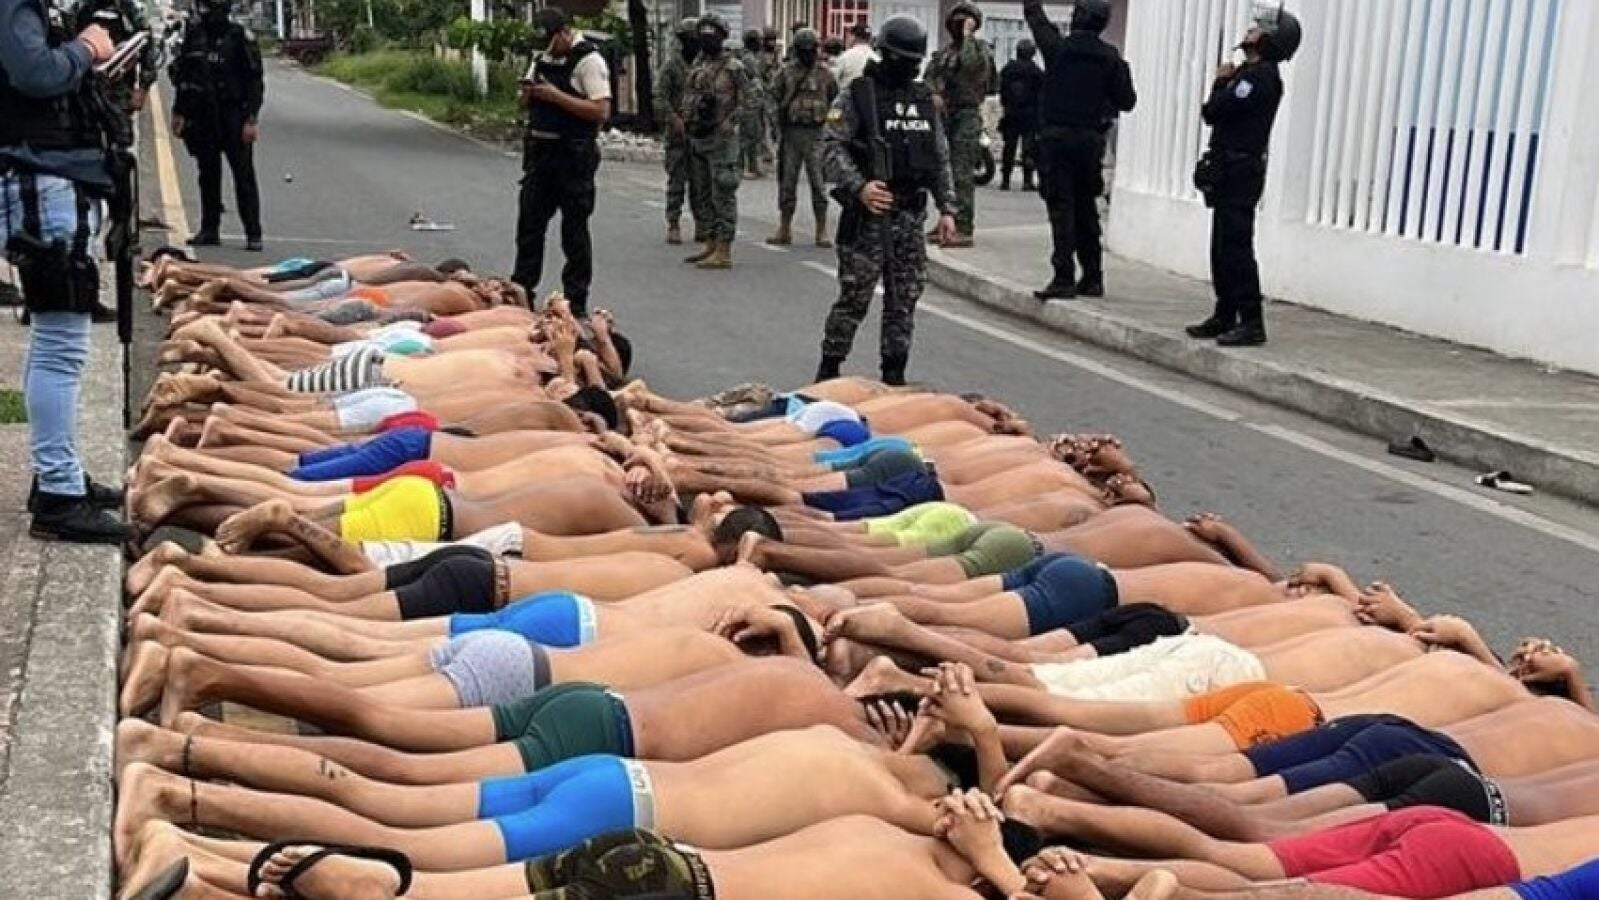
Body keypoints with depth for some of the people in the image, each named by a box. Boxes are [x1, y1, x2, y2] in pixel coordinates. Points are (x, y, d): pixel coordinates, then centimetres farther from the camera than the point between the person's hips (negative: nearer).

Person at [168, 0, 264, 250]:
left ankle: (253, 234, -3)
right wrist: (179, 112, 13)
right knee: (208, 175, 10)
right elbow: (181, 75, 17)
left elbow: (255, 80, -7)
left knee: (244, 175, -5)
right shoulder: (193, 35, 8)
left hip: (233, 117, -5)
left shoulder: (239, 36, -6)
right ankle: (209, 230, 17)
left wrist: (251, 119, -13)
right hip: (202, 117, 5)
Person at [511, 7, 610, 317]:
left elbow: (601, 111, -19)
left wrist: (556, 96, -20)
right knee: (529, 222, 11)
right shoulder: (542, 59, 14)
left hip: (573, 155, -7)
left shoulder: (588, 60, -10)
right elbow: (527, 105, 24)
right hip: (540, 149, 7)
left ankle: (576, 301, 8)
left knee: (574, 229, 0)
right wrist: (528, 93, 0)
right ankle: (521, 290, 21)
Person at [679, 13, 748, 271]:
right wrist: (689, 128, 9)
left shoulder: (734, 68, -7)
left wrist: (729, 123, -16)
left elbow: (751, 100, -9)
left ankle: (724, 251, -7)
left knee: (723, 195, -7)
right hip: (697, 138, 8)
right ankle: (711, 244, 22)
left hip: (722, 140, -8)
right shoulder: (696, 68, 13)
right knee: (707, 195, 13)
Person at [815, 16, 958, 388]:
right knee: (854, 297, -3)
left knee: (904, 300, 7)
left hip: (911, 215, 5)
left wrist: (946, 208, 10)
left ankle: (894, 374, 16)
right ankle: (829, 370, 9)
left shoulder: (924, 99, 13)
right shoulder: (857, 95, -4)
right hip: (868, 214, -5)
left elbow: (940, 158, 16)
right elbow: (831, 146, -11)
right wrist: (858, 186, -23)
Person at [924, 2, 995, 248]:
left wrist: (968, 34, -17)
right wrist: (934, 93, -8)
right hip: (944, 114, 8)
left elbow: (972, 63, -24)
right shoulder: (945, 51, 16)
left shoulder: (980, 46, -3)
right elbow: (930, 74, 11)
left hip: (967, 114, -7)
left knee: (962, 173, -12)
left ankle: (964, 229, -14)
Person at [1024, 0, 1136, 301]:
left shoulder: (1058, 47, -6)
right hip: (1091, 139, 3)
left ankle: (1064, 278, -10)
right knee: (1086, 208, 14)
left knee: (1061, 208, -4)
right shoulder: (1111, 58, -1)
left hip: (1056, 137, -3)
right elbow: (1127, 101, 2)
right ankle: (1092, 278, 19)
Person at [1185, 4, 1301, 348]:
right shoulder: (1249, 73, 19)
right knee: (1222, 248, 14)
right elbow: (1213, 113, 15)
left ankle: (1252, 323, -10)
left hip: (1241, 173, -10)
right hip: (1229, 173, 10)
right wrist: (1224, 82, 0)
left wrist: (1221, 83, 0)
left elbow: (1213, 111, -19)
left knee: (1236, 248, -11)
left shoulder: (1261, 77, -14)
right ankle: (1225, 316, 21)